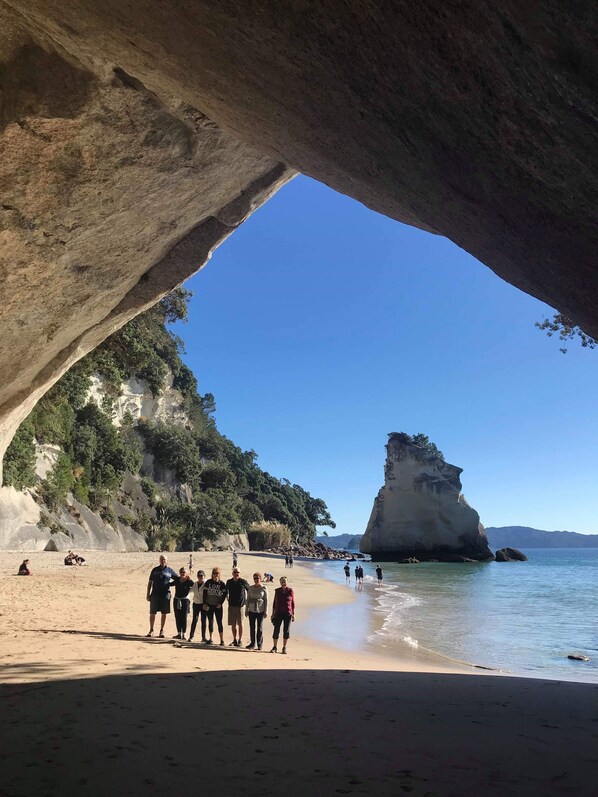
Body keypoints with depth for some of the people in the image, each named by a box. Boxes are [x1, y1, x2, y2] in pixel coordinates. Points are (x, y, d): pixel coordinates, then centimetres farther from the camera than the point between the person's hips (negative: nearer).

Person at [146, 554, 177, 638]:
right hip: (155, 594, 0)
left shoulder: (170, 570, 4)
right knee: (152, 613, 3)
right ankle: (151, 630, 17)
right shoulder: (155, 570, 4)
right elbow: (150, 582, 8)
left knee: (164, 613, 5)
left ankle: (161, 631, 16)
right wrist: (148, 593, 4)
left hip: (165, 595, 0)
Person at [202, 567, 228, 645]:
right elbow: (204, 593, 2)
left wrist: (221, 603, -9)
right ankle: (210, 639, 20)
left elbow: (224, 594, 0)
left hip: (218, 606, -2)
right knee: (210, 622, 10)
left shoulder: (221, 583, -4)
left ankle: (222, 640, 2)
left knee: (219, 622, -2)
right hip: (209, 605, 2)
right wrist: (204, 603, -3)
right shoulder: (208, 582, 0)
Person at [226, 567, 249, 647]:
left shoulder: (243, 582, -4)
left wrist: (246, 600, 2)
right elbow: (226, 592, 21)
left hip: (240, 605, -3)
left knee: (240, 624, 0)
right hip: (231, 605, 4)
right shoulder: (229, 582, 7)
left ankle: (240, 640, 7)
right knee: (233, 624, 8)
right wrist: (228, 599, 14)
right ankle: (235, 640, 19)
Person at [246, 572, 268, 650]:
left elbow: (266, 600, -2)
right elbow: (248, 599, 10)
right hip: (252, 610, 3)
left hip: (260, 611, -3)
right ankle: (252, 644, 16)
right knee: (252, 628, 6)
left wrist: (266, 611, -5)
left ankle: (259, 645, 10)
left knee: (260, 628, 2)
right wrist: (246, 610, 9)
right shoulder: (250, 588, 5)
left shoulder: (264, 588, -3)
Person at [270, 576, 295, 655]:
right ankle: (275, 647, 10)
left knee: (286, 631, 3)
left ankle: (284, 648, 14)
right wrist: (273, 613, 7)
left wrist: (293, 614, 0)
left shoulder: (290, 591, -2)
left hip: (288, 613, -1)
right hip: (278, 613, 1)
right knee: (276, 630, 0)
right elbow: (274, 602, 9)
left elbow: (293, 603, 2)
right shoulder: (277, 591, 3)